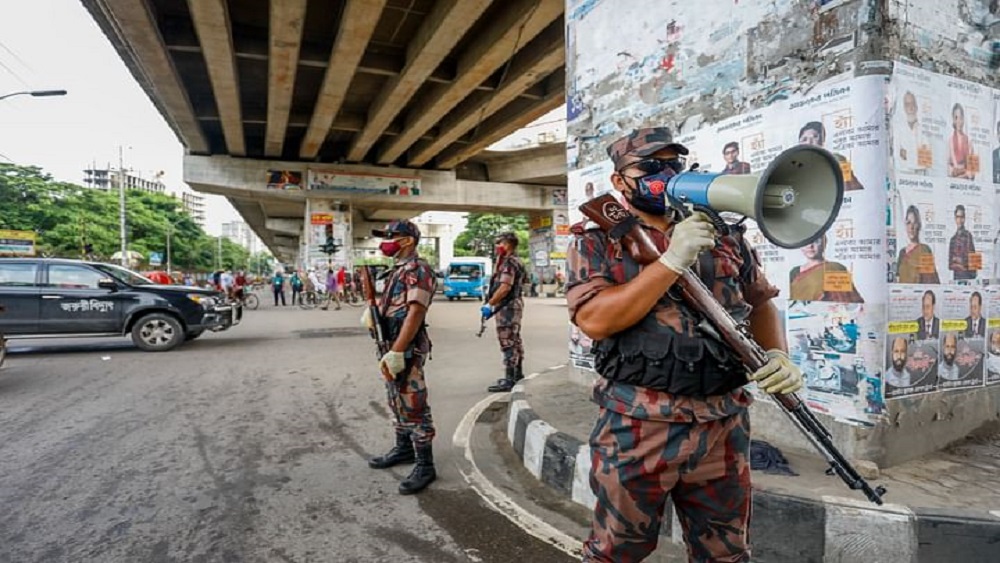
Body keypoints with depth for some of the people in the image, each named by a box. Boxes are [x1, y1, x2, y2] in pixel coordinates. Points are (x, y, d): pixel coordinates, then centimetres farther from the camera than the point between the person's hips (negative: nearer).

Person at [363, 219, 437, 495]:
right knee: (397, 403, 19)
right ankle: (403, 449, 35)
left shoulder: (418, 269, -16)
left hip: (406, 349, -10)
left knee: (413, 407, -4)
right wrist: (372, 307, 3)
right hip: (391, 346, 10)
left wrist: (396, 352, -29)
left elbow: (415, 312, -25)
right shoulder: (399, 269, 15)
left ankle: (425, 465, 5)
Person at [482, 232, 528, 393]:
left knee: (508, 343, -9)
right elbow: (498, 282, 17)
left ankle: (509, 380, -6)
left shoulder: (509, 262, -16)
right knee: (514, 341, 17)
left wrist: (489, 304, -22)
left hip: (507, 306, -11)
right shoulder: (514, 261, 17)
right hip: (514, 304, 11)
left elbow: (504, 288, -26)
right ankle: (517, 375, 28)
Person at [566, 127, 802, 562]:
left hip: (723, 426, 4)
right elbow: (595, 320, -18)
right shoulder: (596, 240, -3)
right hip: (637, 427, -3)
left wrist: (777, 355, -2)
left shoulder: (723, 233, 10)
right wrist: (673, 261, -20)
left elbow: (760, 301, 18)